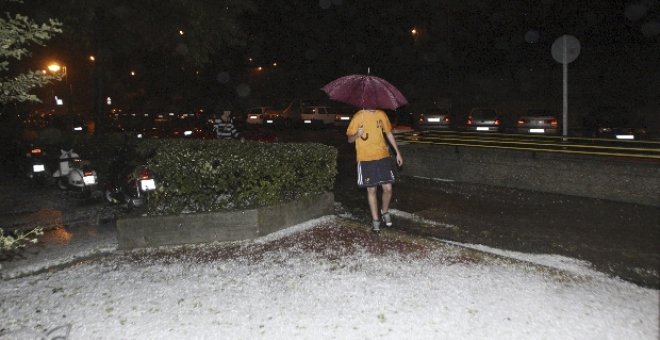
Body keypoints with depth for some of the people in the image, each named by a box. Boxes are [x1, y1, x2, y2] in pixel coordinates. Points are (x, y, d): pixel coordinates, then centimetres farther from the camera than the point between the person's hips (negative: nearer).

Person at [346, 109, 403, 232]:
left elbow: (389, 133, 16)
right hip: (366, 159, -3)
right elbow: (350, 139, -3)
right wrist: (357, 135, -26)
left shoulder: (381, 114, 5)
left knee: (388, 188, -1)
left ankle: (385, 211, 28)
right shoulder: (358, 117, -7)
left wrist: (397, 152, 14)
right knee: (371, 190, 5)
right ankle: (375, 220, 20)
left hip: (383, 157, 3)